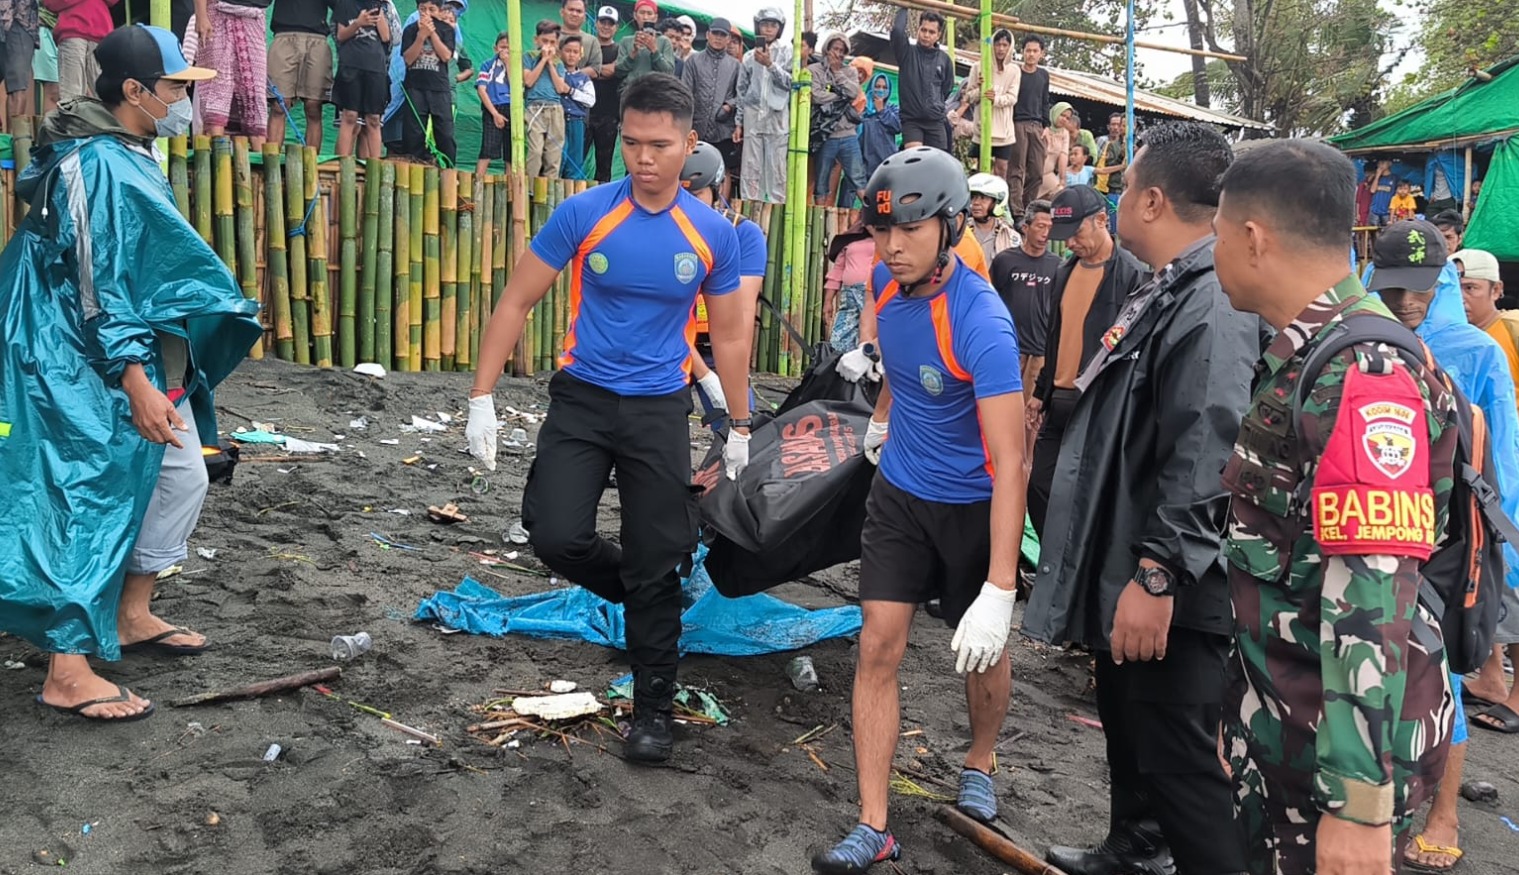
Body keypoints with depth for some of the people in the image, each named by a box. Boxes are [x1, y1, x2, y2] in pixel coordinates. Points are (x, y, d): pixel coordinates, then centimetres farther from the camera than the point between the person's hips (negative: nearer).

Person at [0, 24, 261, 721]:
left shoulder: (129, 156, 11)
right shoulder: (94, 164, -19)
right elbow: (94, 286, -22)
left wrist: (158, 374, 26)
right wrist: (136, 384, -25)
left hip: (147, 356, 10)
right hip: (89, 370, -10)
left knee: (182, 478, 14)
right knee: (93, 503, -6)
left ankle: (132, 616, 29)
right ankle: (67, 674, 3)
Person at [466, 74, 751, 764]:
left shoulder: (714, 234, -4)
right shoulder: (583, 214, -8)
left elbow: (728, 334, 8)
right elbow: (516, 302, -2)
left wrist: (739, 429, 12)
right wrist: (482, 400, -7)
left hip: (659, 409, 0)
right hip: (582, 398, 0)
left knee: (656, 565, 3)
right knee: (555, 536, -14)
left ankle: (654, 707, 21)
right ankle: (640, 591, 20)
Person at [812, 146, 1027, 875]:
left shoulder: (981, 324, -30)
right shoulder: (889, 281, -9)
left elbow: (1009, 462, -33)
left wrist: (999, 591, -38)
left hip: (971, 507, -5)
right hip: (898, 492, 5)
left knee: (981, 648, 14)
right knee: (878, 648, -2)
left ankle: (979, 766, 42)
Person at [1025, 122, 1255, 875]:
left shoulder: (1214, 300, -22)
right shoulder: (1168, 292, 12)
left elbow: (1204, 458, -30)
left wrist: (1157, 577, -30)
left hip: (1170, 587, -11)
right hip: (1131, 565, 11)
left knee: (1176, 757, -3)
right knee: (1128, 723, 25)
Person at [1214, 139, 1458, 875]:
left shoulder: (1360, 375, -22)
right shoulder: (1304, 357, 8)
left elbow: (1375, 600, -27)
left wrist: (1359, 803, -28)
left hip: (1338, 736, -9)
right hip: (1279, 715, 9)